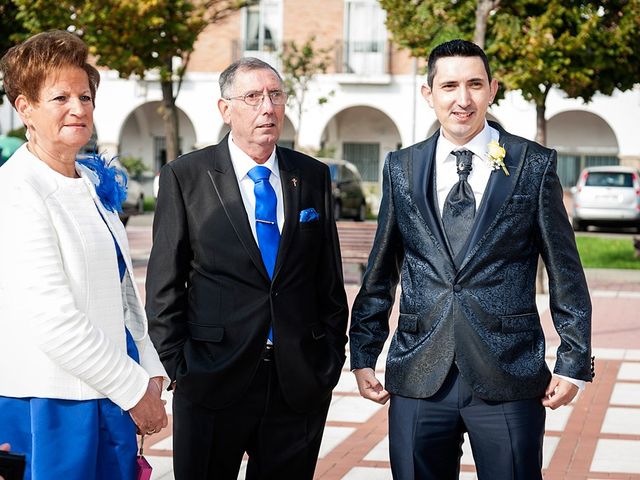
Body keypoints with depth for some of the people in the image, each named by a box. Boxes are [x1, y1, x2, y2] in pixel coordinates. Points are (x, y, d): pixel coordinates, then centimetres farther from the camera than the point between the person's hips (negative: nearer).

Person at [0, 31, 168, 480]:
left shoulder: (94, 183, 12)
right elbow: (53, 320, -19)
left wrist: (151, 374, 3)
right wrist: (135, 390, -13)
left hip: (114, 392, 8)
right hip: (52, 404, -8)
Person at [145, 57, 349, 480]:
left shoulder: (313, 176, 7)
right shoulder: (184, 176, -2)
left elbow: (329, 279, 11)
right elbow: (165, 285, -1)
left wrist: (332, 358, 7)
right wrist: (178, 364, -5)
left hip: (300, 382, 3)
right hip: (213, 381, -2)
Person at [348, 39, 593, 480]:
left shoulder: (534, 166, 1)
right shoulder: (402, 169, 9)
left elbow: (566, 273, 3)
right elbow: (380, 273, 14)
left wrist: (574, 362, 0)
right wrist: (364, 355, 12)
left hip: (509, 378, -2)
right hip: (418, 377, 2)